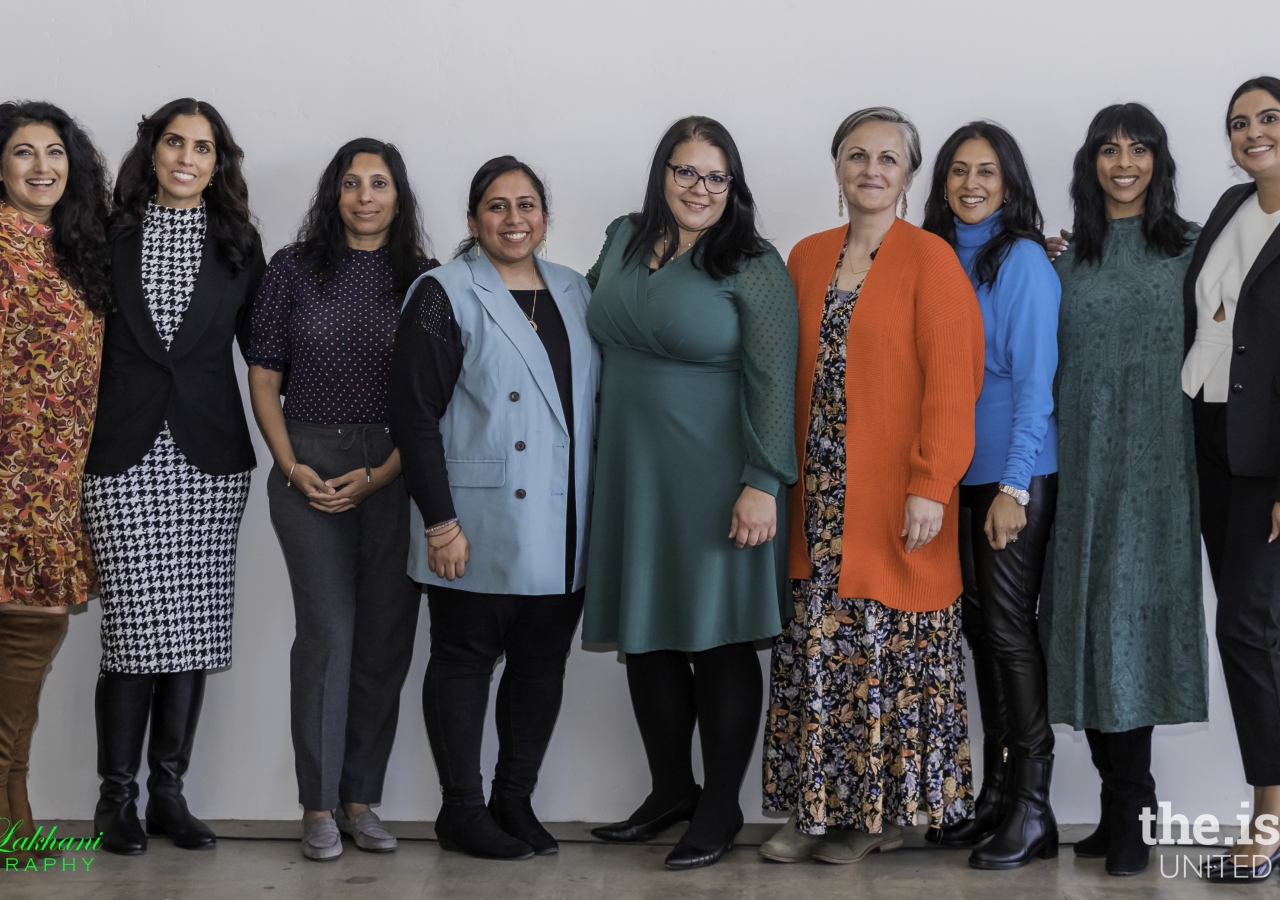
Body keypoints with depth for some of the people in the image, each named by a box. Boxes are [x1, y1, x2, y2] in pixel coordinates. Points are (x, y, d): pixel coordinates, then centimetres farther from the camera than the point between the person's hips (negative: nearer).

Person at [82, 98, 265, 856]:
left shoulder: (239, 245, 10)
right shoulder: (111, 237, 5)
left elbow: (262, 346, 12)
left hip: (209, 459, 2)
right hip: (123, 457, -2)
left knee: (196, 629, 3)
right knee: (138, 628, -5)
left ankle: (169, 793, 14)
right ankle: (117, 796, 8)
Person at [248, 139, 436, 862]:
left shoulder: (425, 279, 6)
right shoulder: (293, 270, 7)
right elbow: (264, 378, 6)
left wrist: (379, 476, -9)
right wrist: (292, 467, -6)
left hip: (396, 470, 1)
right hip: (310, 468, -1)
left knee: (387, 637, 3)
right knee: (327, 631, -6)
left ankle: (362, 798, 13)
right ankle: (319, 804, 3)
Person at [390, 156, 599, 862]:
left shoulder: (575, 294, 12)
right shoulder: (445, 295, -5)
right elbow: (414, 413, -10)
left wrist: (595, 515, 10)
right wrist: (440, 521, -15)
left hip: (562, 533, 6)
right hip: (480, 529, -5)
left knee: (542, 665, 10)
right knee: (465, 661, 5)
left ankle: (515, 800, 23)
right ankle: (462, 810, 15)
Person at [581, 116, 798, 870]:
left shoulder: (753, 267, -9)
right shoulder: (622, 242, 8)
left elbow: (772, 381, -14)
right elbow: (599, 317, 28)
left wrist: (762, 484, -20)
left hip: (714, 485, -5)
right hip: (632, 481, 6)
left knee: (719, 642, 2)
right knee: (646, 638, 11)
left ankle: (722, 807, 15)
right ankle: (671, 789, 28)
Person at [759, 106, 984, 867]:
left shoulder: (931, 260, -5)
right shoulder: (807, 259, 12)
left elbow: (951, 382, -11)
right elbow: (792, 376, 14)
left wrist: (931, 487, -17)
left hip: (895, 502, -5)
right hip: (820, 497, 5)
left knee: (887, 651, 1)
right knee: (816, 648, 6)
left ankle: (881, 809, 15)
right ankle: (819, 807, 16)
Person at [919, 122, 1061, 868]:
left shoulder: (1023, 260, -8)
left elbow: (1035, 377, -12)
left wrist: (1014, 485, -17)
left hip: (1016, 472, -6)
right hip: (958, 471, 6)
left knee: (1009, 623, -5)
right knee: (979, 624, 9)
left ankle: (1034, 800, 5)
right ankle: (995, 789, 18)